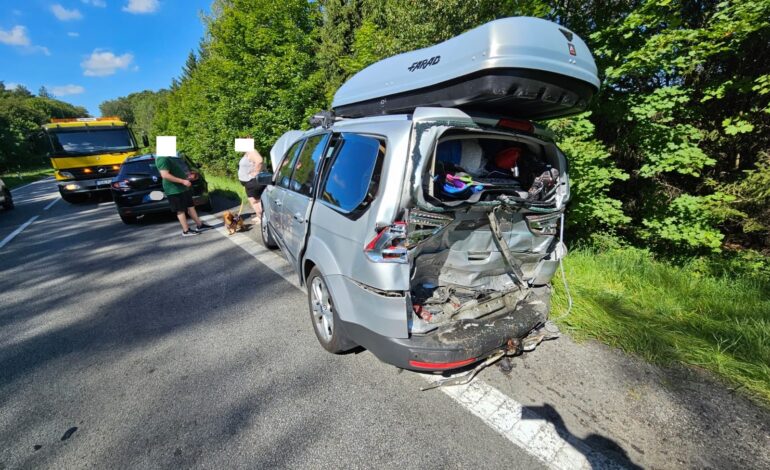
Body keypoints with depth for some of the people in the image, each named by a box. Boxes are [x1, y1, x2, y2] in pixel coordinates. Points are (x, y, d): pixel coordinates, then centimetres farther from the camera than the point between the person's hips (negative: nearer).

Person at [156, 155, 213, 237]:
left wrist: (186, 176, 18)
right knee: (181, 210, 0)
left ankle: (200, 225, 23)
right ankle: (186, 231, 9)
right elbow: (165, 175, -28)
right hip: (174, 190, -10)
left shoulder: (168, 157, 13)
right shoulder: (162, 159, -20)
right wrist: (183, 181, -26)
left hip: (182, 187, 10)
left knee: (191, 206, 14)